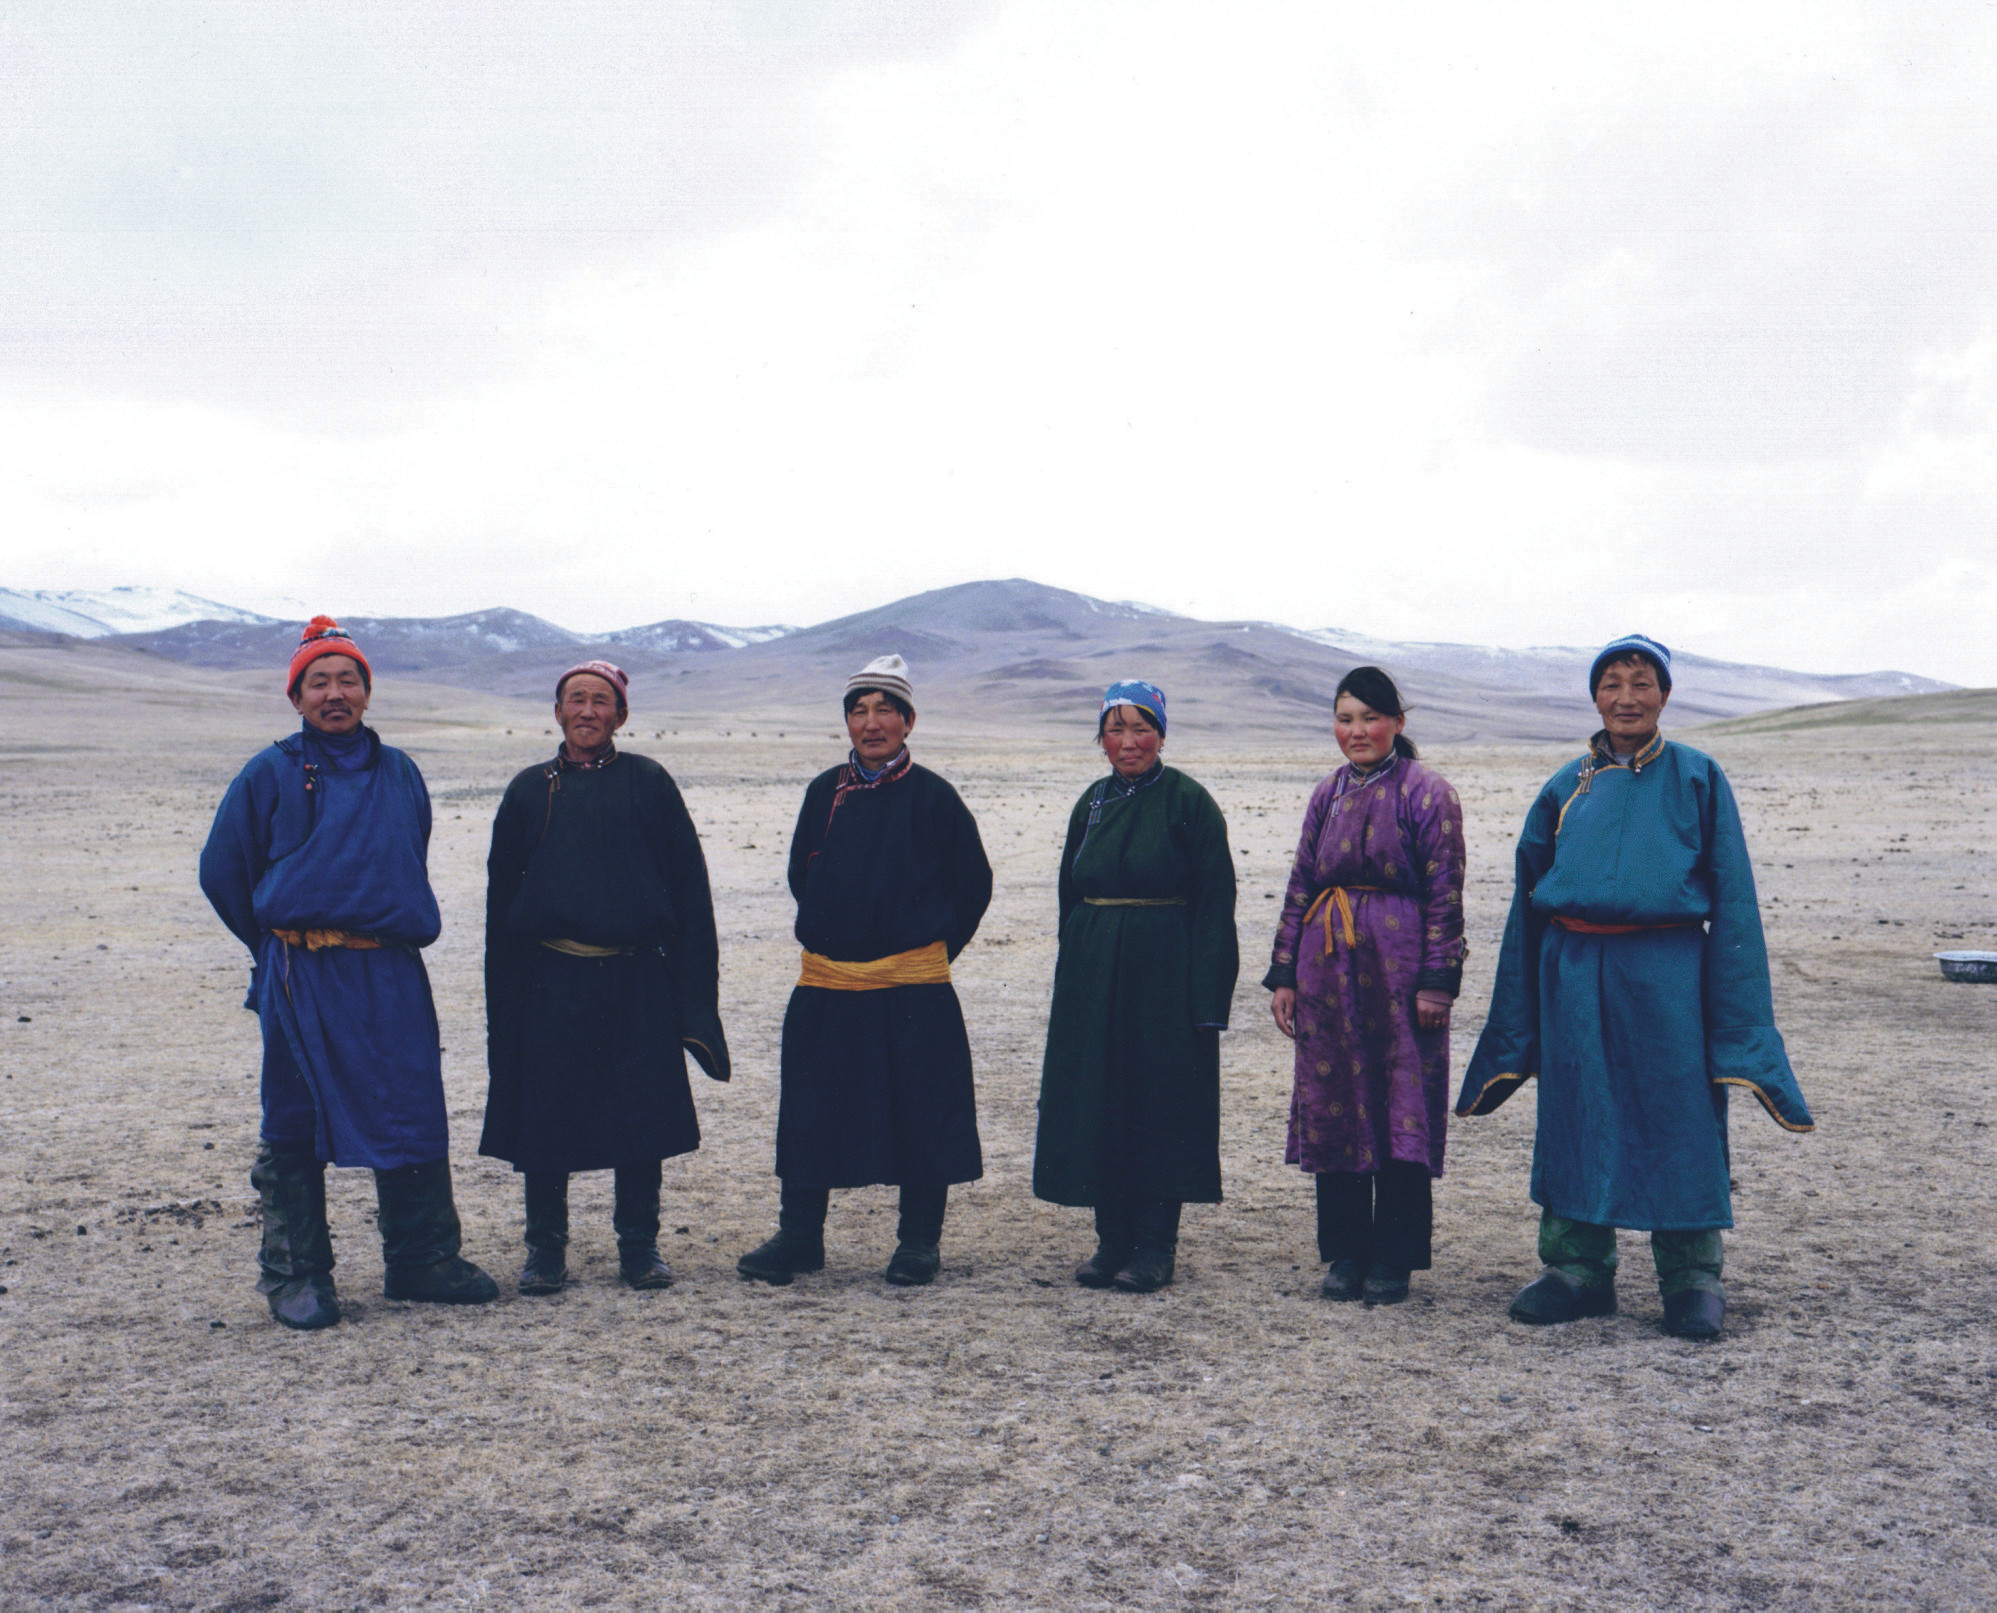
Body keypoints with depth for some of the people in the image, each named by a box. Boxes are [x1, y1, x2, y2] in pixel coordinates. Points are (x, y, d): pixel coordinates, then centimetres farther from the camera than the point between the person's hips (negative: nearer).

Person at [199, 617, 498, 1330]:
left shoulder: (398, 773, 12)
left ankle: (424, 1257, 16)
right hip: (303, 979, -3)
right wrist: (283, 943, 12)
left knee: (416, 1116, 4)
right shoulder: (271, 774, 1)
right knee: (296, 1126, 2)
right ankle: (296, 1274, 13)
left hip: (392, 975, 3)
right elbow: (222, 871, 8)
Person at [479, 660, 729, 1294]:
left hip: (635, 980, -1)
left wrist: (688, 974, -3)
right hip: (549, 978, 1)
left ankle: (639, 1246, 17)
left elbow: (686, 879, 4)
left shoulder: (648, 783, 4)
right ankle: (546, 1248, 18)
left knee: (640, 1113, 3)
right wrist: (503, 994, 4)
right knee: (543, 1117, 5)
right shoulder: (529, 790, 8)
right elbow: (502, 892, 10)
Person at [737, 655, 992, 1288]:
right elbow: (801, 876, 19)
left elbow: (973, 884, 4)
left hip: (912, 987, -3)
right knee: (808, 1111, 7)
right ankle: (798, 1238, 19)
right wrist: (824, 934, 13)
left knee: (920, 1112, 2)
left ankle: (919, 1243, 16)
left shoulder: (932, 796, -3)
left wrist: (933, 949, 3)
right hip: (827, 985, 3)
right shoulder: (825, 792, 7)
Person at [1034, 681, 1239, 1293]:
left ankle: (1156, 1246, 9)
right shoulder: (1093, 803, 11)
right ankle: (1113, 1238, 17)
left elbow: (1213, 904, -9)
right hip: (1093, 975, 6)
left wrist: (1204, 996, -15)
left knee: (1160, 1101, 0)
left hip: (1163, 975, -6)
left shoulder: (1187, 801, -6)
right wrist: (1069, 983, 12)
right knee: (1097, 1103, 7)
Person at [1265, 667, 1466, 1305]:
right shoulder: (1327, 795, 13)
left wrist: (1436, 981, -12)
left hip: (1398, 967, -5)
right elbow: (1300, 887, 15)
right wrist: (1284, 975, 10)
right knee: (1331, 1108, 8)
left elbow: (1444, 892, -6)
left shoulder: (1425, 792, -3)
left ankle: (1393, 1260, 10)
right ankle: (1345, 1253, 19)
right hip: (1328, 966, 5)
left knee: (1401, 1109, -1)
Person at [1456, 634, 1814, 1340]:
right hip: (1574, 970, 3)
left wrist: (1736, 1016, -5)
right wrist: (1519, 1024, 11)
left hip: (1665, 970, -3)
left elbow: (1732, 895, 2)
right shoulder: (1567, 787, 11)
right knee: (1576, 1117, 7)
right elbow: (1529, 897, 14)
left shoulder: (1698, 778, 4)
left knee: (1678, 1118, 0)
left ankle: (1692, 1280, 12)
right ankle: (1578, 1268, 19)